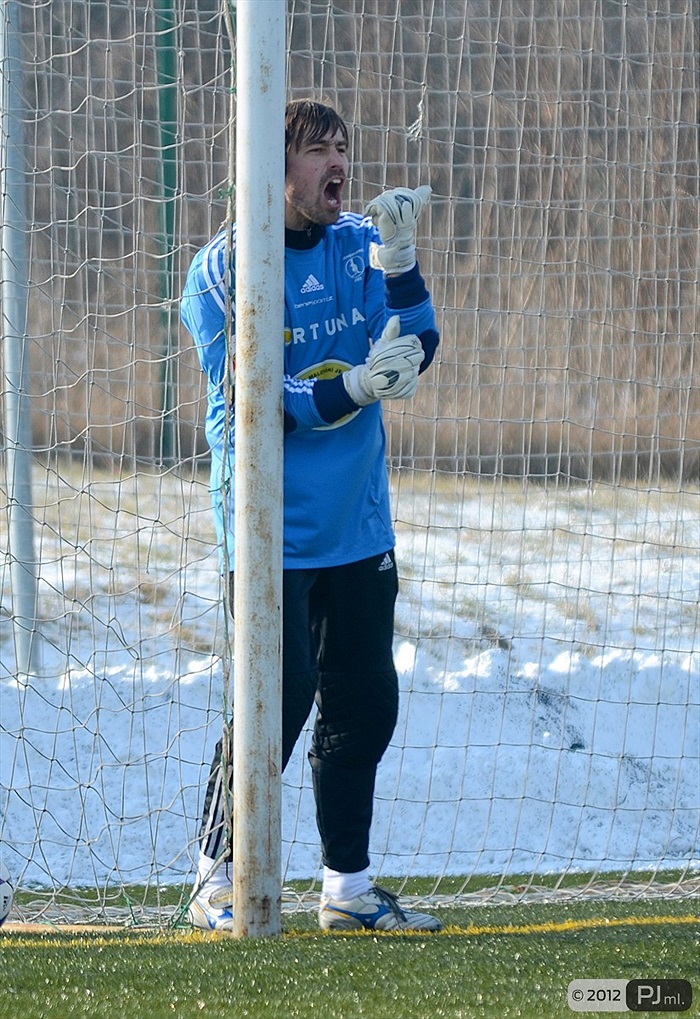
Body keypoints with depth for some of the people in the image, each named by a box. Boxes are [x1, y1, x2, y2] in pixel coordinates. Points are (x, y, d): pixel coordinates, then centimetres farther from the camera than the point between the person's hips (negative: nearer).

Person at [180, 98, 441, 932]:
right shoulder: (223, 268, -9)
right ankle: (216, 882, 4)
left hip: (357, 522, 6)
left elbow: (415, 350, -4)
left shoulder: (360, 245, 7)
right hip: (272, 528, -6)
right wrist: (354, 386, -28)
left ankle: (347, 888, 19)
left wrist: (399, 261, -18)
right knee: (278, 701, -8)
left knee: (365, 702, 7)